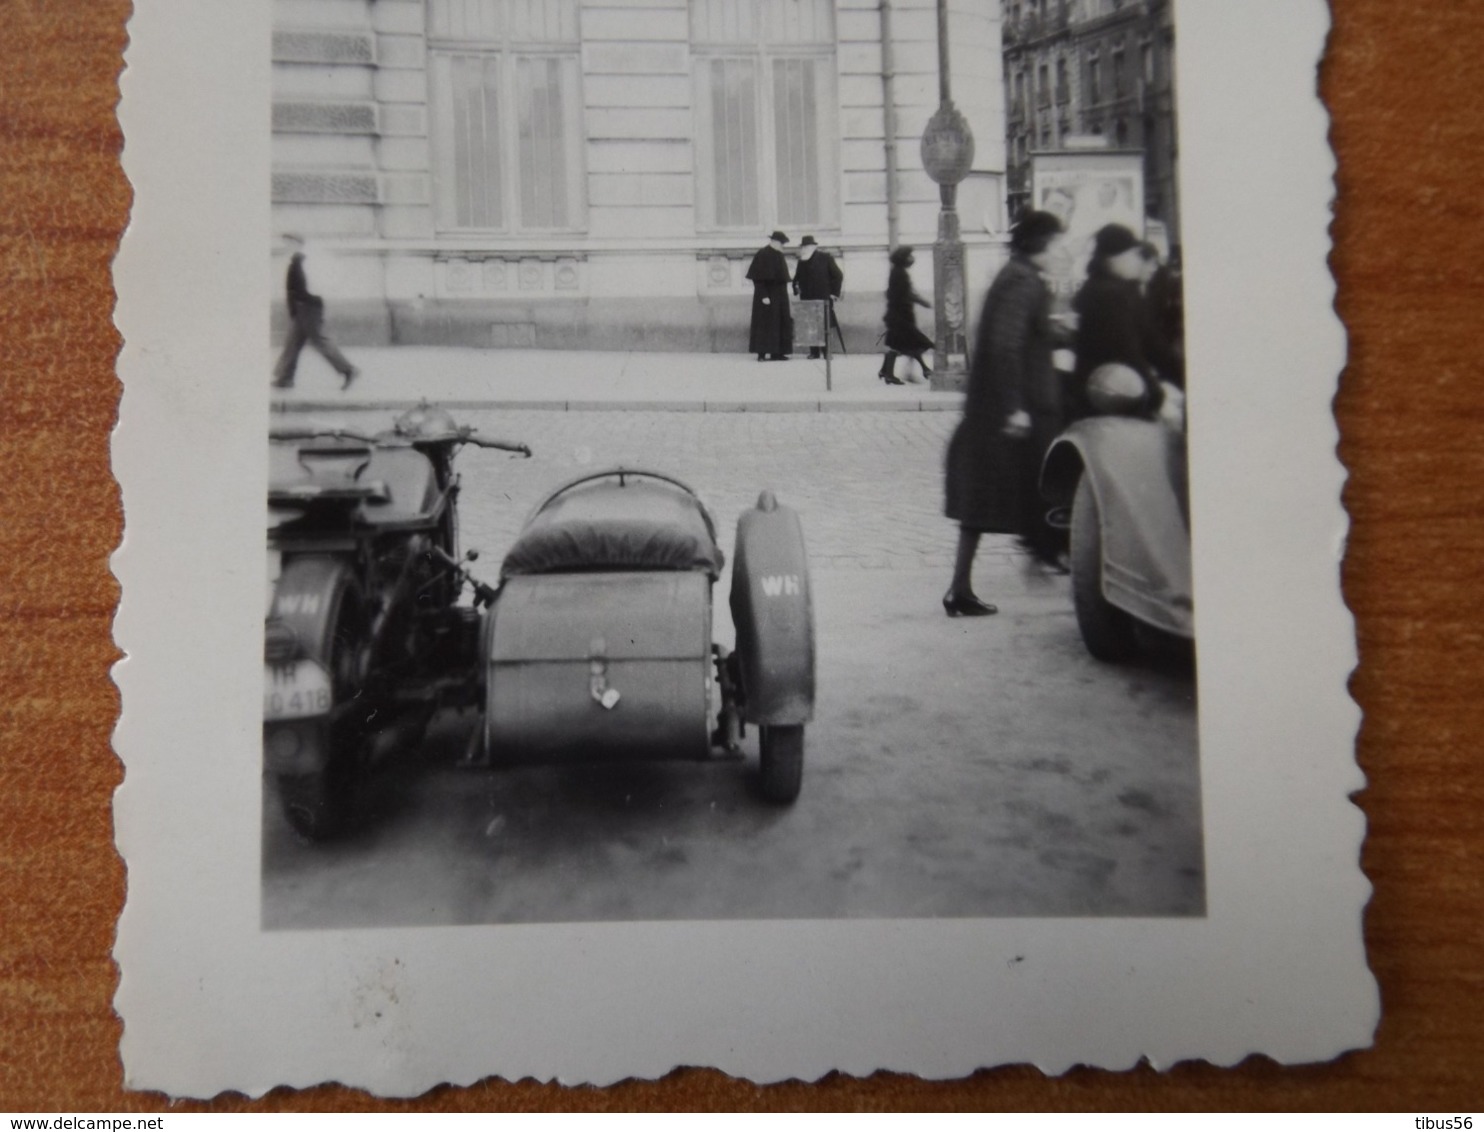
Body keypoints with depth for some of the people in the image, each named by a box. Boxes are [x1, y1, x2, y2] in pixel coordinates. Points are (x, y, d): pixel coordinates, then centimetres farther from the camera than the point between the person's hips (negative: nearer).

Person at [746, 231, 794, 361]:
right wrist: (764, 296, -21)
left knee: (780, 323, 6)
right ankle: (762, 353, -5)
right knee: (765, 323, -7)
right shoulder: (762, 255, -11)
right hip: (767, 295, -8)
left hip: (779, 296, 8)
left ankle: (776, 352, 10)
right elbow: (757, 278, -15)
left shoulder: (779, 256, 13)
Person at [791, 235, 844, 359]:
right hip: (807, 299, 4)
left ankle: (826, 351, 2)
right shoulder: (802, 261, 12)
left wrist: (834, 293, -4)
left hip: (823, 298, -4)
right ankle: (814, 352, 5)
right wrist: (796, 289, 6)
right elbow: (797, 278, 24)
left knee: (824, 326, -5)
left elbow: (838, 275, 2)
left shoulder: (825, 258, -1)